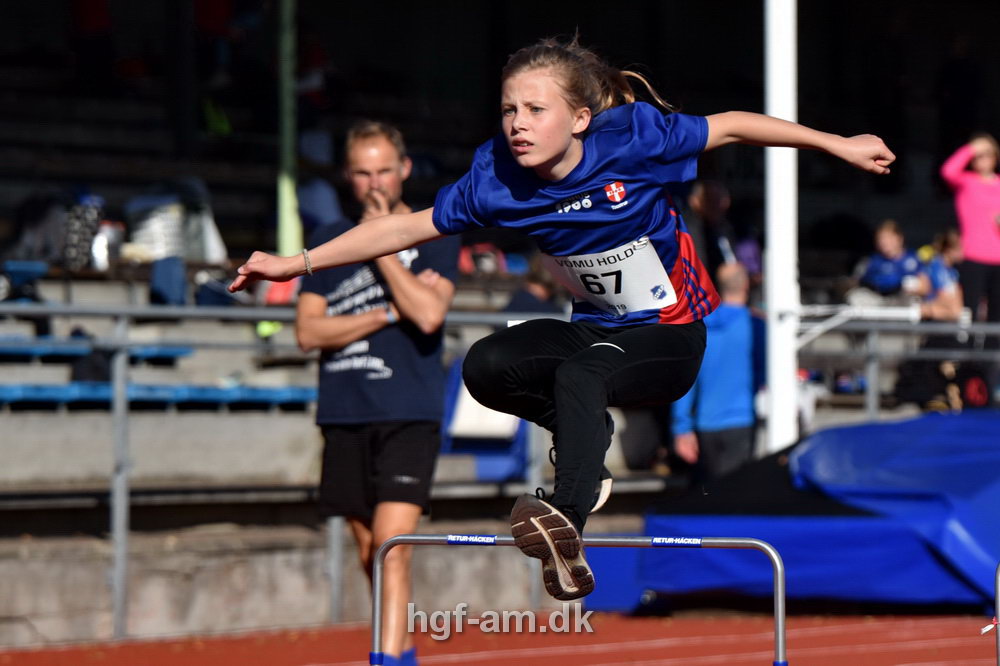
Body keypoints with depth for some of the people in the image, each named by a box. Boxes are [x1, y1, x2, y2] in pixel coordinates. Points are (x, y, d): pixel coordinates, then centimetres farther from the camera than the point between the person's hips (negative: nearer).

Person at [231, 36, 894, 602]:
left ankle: (567, 523, -50)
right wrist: (297, 263, -9)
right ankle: (593, 432, 2)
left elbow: (731, 125, -9)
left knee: (579, 372, -34)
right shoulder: (498, 177, -13)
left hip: (672, 339, -5)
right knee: (486, 367, -19)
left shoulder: (631, 136, -21)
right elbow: (406, 227, -6)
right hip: (597, 329, 5)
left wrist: (838, 143, -4)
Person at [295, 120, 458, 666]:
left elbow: (428, 314, -14)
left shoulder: (434, 236, 2)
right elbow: (308, 331, 2)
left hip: (409, 415, -4)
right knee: (368, 549, 9)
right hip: (344, 415, 4)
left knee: (392, 543, -16)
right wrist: (388, 314, -7)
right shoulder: (330, 241, 12)